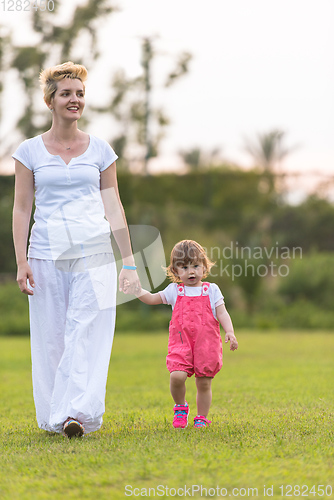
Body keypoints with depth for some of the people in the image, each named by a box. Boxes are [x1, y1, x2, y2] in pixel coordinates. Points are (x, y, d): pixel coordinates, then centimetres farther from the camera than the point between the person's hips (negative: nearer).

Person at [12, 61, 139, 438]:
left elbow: (113, 207, 11)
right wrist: (21, 262, -4)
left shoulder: (100, 150, 9)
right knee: (50, 336, 2)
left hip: (94, 253, 0)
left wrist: (129, 261, 8)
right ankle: (53, 417, 13)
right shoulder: (30, 151, 6)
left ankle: (77, 414, -18)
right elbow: (21, 209, 5)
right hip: (47, 252, 0)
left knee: (87, 332, -12)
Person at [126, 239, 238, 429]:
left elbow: (222, 314, 5)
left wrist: (230, 332, -10)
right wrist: (138, 290, -3)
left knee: (204, 383, 2)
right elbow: (152, 299, 15)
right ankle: (181, 407, 8)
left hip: (207, 344, 0)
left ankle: (202, 418, 20)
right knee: (177, 376, -19)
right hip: (181, 343, 0)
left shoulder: (211, 290, 8)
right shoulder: (174, 290, 12)